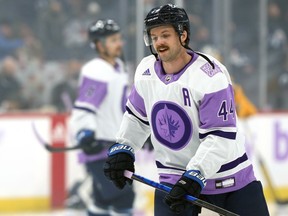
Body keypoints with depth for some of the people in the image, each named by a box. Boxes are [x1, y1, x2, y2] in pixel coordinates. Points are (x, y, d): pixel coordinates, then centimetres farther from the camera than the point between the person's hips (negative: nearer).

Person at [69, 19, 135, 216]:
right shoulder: (95, 72, -18)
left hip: (116, 146, 10)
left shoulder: (119, 68, 13)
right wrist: (85, 135, -38)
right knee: (123, 196, -16)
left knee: (104, 199, 16)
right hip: (99, 147, -10)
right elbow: (83, 109, -24)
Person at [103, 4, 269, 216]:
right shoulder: (146, 71, -2)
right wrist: (122, 149, 3)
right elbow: (136, 116, 16)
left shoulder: (211, 75, -22)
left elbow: (220, 136, -26)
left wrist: (194, 176, -32)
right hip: (172, 177, 4)